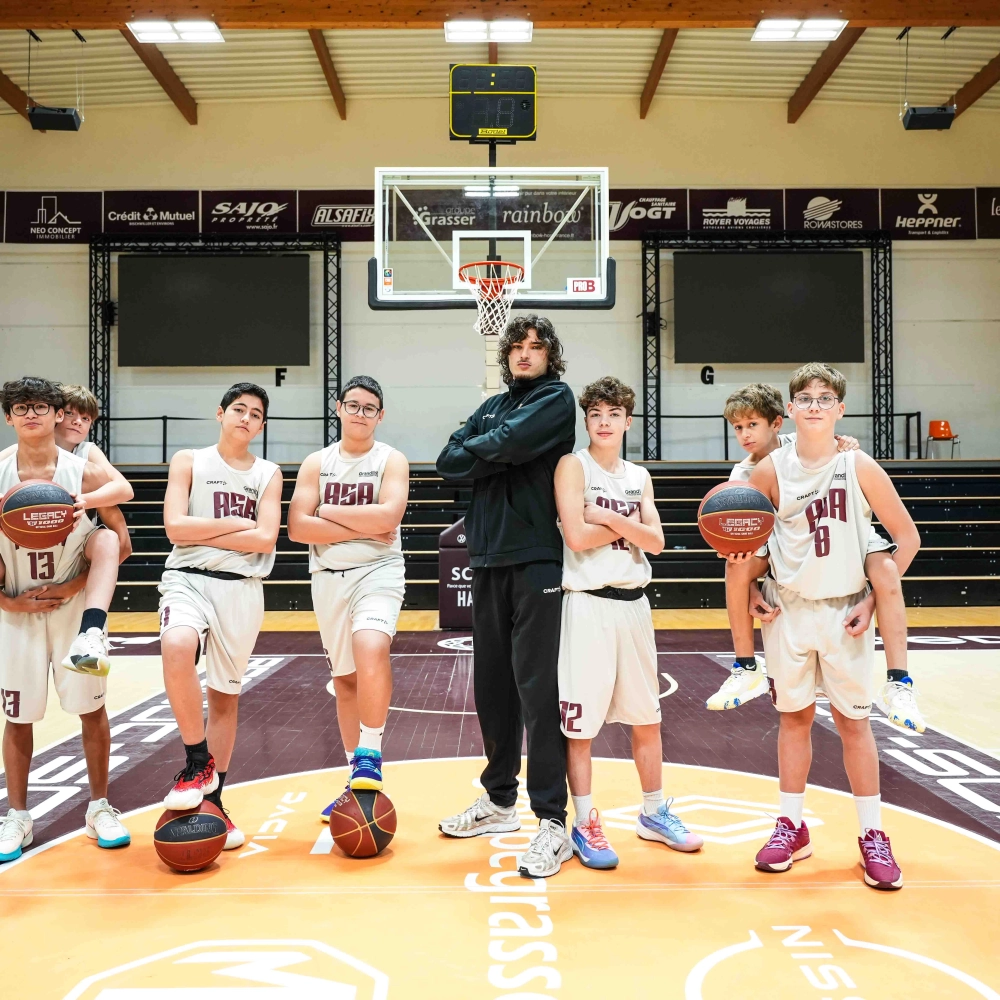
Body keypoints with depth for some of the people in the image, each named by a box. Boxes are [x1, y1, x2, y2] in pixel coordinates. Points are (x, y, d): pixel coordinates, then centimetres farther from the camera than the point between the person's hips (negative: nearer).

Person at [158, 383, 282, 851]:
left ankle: (213, 800, 21)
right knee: (177, 646, -33)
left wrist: (203, 533, -8)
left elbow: (265, 538, -4)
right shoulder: (189, 462, 6)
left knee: (226, 695, 8)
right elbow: (175, 528, -7)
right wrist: (235, 523, -5)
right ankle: (199, 763, -16)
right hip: (188, 579, -2)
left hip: (241, 588, 2)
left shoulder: (269, 474, 10)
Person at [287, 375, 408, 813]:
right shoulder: (316, 463, 6)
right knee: (344, 678, 10)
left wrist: (329, 512, -10)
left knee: (371, 649, -30)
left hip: (378, 572, -4)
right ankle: (357, 775, 23)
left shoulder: (391, 460, -1)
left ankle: (369, 754, -13)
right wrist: (362, 528, -13)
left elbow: (387, 517, -18)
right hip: (329, 577, 4)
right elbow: (297, 526, -7)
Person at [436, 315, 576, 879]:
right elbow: (449, 462, 8)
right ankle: (499, 800, 28)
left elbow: (508, 444, -16)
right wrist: (494, 460, -7)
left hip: (537, 561, -7)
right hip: (489, 559, 7)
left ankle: (553, 822, -1)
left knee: (539, 691, -8)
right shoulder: (493, 406, 20)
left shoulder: (557, 398, 0)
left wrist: (477, 451, 2)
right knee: (492, 685, 13)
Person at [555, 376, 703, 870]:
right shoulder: (573, 465, -4)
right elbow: (576, 536, -16)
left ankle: (654, 814, 30)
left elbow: (655, 541, 0)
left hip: (634, 603, 6)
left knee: (647, 715, 14)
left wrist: (610, 518, -13)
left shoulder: (639, 475, 12)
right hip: (589, 603, -6)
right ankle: (584, 825, 13)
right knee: (579, 721, 0)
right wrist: (628, 525, -6)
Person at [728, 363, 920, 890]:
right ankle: (791, 827, 24)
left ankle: (873, 836, 19)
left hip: (845, 612, -1)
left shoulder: (860, 467, -8)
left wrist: (873, 600, -7)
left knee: (853, 721, 6)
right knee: (794, 717, 11)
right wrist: (750, 589, -4)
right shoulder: (771, 470, -4)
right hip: (788, 611, 1)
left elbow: (907, 537, -3)